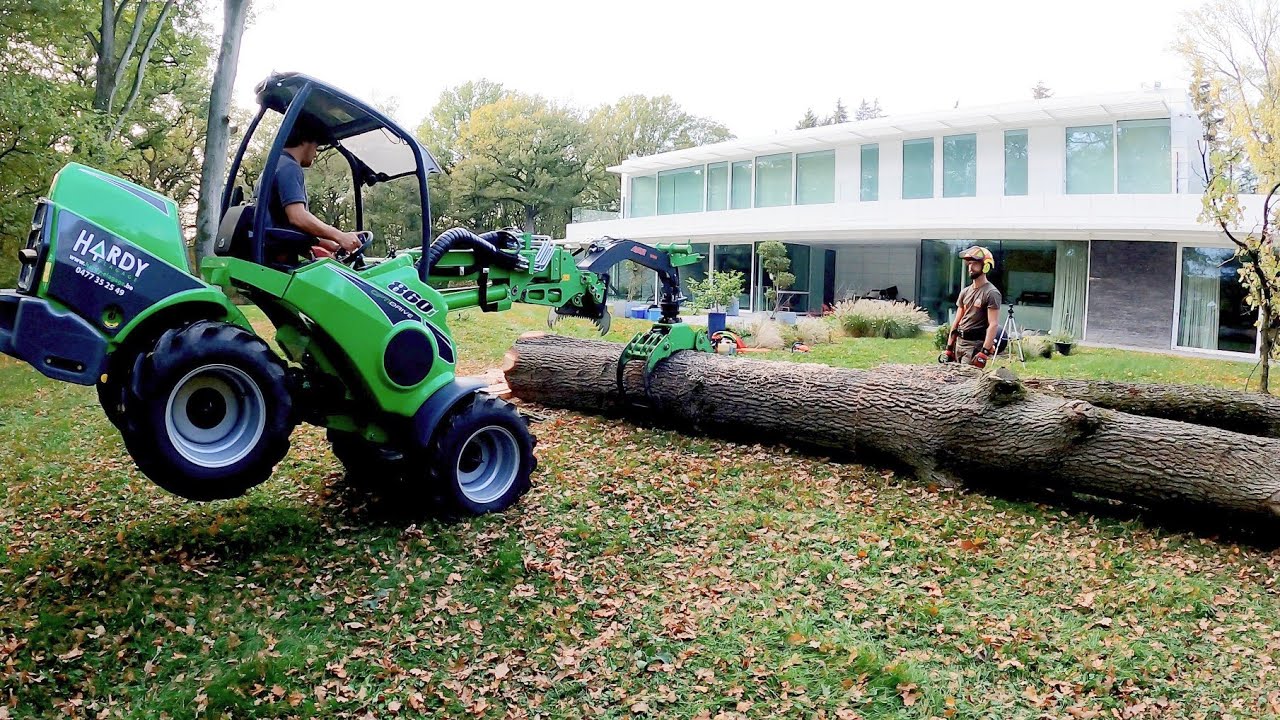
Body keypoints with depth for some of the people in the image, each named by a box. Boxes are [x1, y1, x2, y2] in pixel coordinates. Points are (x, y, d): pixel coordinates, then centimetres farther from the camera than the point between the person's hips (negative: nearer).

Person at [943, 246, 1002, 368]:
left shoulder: (991, 293, -9)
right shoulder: (965, 292, 14)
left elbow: (993, 325, -16)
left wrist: (985, 352, -23)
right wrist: (949, 348, 13)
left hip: (975, 344, -8)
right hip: (959, 343, 8)